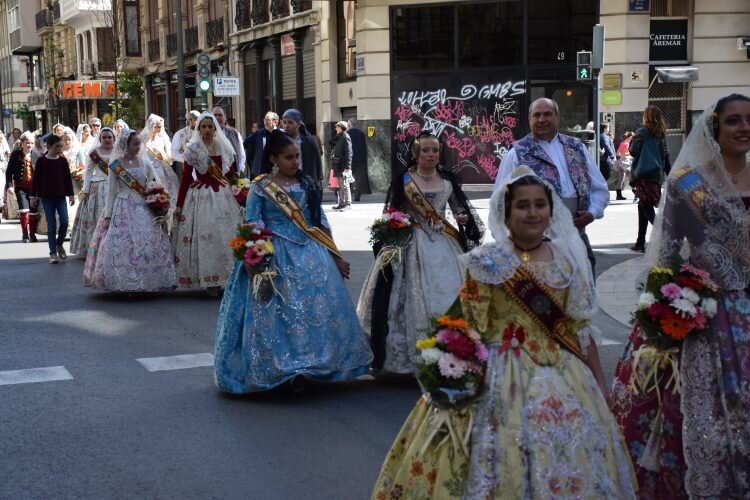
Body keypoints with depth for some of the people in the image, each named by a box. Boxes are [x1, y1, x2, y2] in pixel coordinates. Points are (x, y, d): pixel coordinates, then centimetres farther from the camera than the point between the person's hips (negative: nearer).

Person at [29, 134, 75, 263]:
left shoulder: (63, 160, 2)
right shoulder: (41, 161, -3)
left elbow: (68, 178, 6)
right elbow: (36, 179, 0)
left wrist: (71, 195, 5)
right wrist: (33, 195, -1)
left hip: (61, 196, 2)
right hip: (46, 197, -2)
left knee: (64, 221, -9)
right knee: (51, 224, 0)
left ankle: (59, 244, 18)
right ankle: (53, 253, 7)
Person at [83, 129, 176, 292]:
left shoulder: (145, 163, 5)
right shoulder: (115, 165, 0)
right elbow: (111, 191, 1)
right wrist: (107, 215, -3)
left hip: (144, 210, 2)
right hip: (123, 209, -2)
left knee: (148, 245, -1)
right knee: (122, 245, -7)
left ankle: (148, 283, 8)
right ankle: (125, 284, 1)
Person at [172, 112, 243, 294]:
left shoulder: (225, 148, 8)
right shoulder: (193, 150, -1)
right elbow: (185, 178, -1)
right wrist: (179, 205, -3)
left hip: (223, 196, 3)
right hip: (200, 196, -3)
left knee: (227, 236, 1)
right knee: (204, 237, -3)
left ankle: (226, 277, 10)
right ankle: (208, 280, 5)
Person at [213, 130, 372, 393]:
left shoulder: (308, 185, 11)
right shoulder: (260, 188, 0)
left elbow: (322, 223, 14)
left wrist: (336, 257, 10)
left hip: (311, 254, 4)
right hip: (276, 257, -4)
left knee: (318, 308, -1)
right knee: (279, 313, -3)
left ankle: (302, 366, 8)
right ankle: (283, 369, 5)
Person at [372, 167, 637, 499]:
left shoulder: (568, 260, 4)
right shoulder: (487, 262, -5)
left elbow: (581, 327, 7)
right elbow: (464, 325, -2)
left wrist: (600, 383, 8)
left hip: (560, 377, 3)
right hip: (501, 377, -3)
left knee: (565, 457, 6)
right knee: (501, 457, 0)